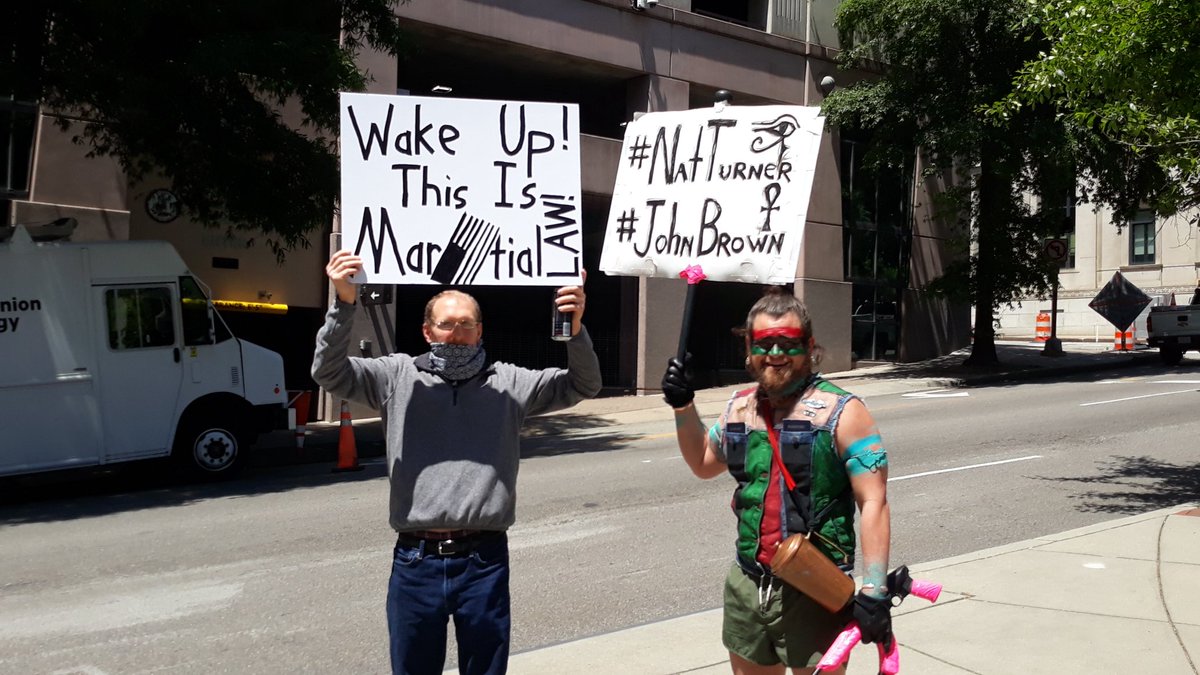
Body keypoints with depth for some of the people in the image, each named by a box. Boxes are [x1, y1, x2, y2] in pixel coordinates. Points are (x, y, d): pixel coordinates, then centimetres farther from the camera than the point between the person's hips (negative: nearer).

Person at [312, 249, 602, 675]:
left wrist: (575, 328, -17)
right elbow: (329, 372, -4)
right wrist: (344, 304, -19)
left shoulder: (509, 382, 6)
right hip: (415, 561, 0)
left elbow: (583, 386, 2)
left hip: (485, 560, 0)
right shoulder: (398, 376, 5)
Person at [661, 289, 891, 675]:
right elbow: (703, 464, 24)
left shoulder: (841, 412, -10)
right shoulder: (739, 408, 8)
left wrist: (873, 592, -19)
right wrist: (683, 406, 10)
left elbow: (873, 503, -13)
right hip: (746, 585, 6)